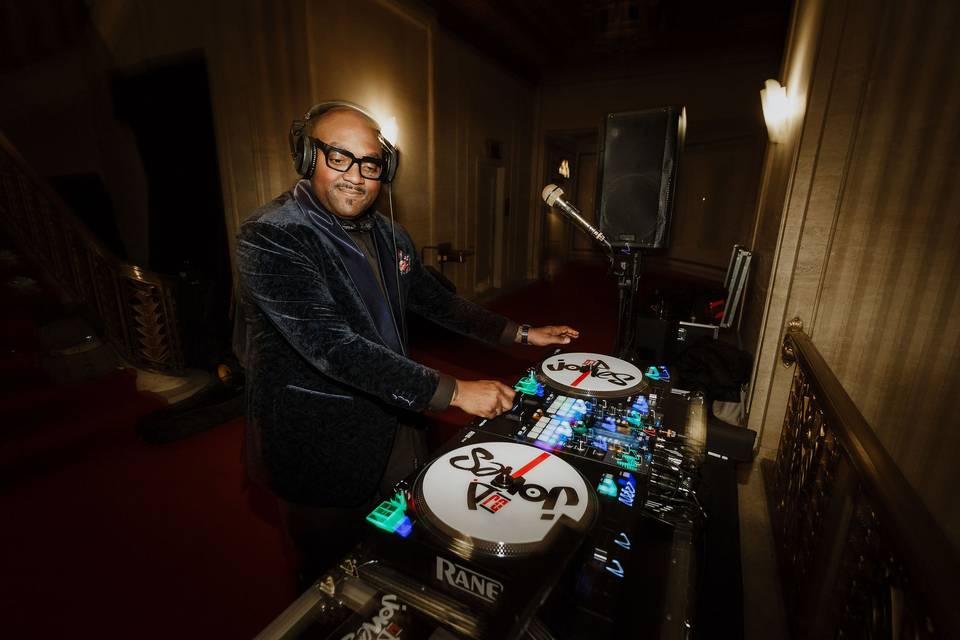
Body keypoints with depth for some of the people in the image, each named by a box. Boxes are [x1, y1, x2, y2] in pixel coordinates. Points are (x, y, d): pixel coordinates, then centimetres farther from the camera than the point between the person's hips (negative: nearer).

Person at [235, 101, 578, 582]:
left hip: (393, 427, 7)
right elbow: (332, 346, -30)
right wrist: (454, 392, -31)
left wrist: (521, 334, 7)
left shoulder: (390, 236, 3)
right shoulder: (270, 237, -21)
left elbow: (436, 301, 11)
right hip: (320, 449, -6)